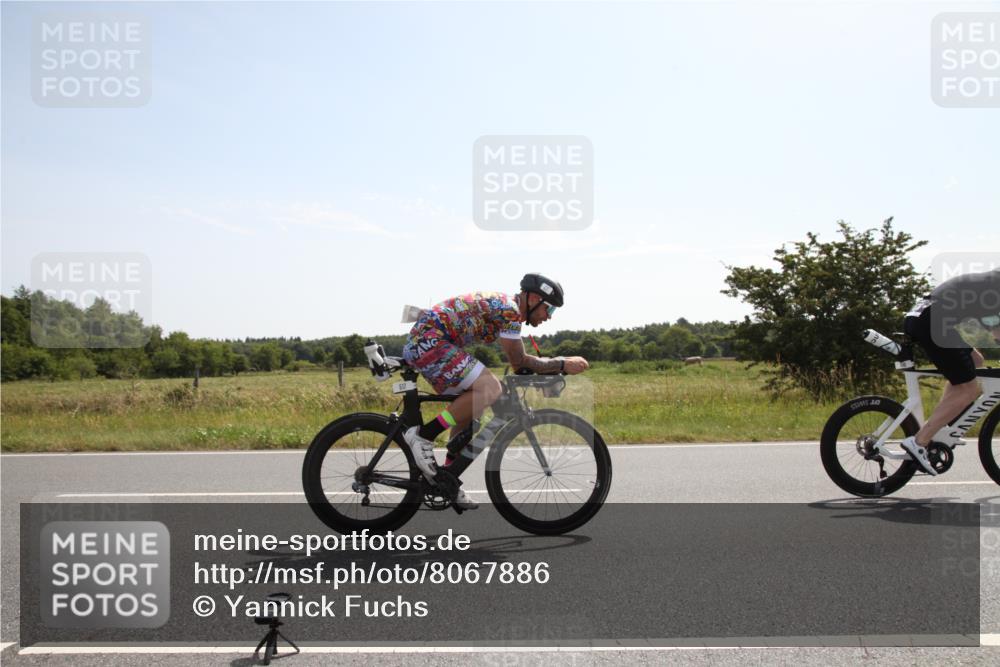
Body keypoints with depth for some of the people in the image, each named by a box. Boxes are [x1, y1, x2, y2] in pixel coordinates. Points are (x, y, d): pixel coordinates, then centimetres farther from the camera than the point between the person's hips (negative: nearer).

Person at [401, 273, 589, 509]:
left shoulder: (502, 304, 19)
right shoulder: (509, 310, -12)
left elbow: (519, 360, 22)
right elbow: (520, 362, -9)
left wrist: (561, 363, 16)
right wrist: (562, 365, -3)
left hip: (418, 343, 11)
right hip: (429, 341, -11)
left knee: (468, 407, 13)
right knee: (490, 389, -20)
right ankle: (423, 435, -14)